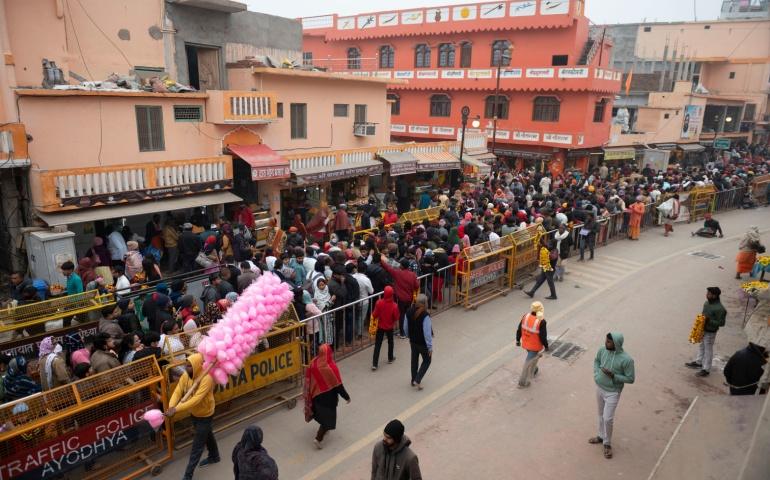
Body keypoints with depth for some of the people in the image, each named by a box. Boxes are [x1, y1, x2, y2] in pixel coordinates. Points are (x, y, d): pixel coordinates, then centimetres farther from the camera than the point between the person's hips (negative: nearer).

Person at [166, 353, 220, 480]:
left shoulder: (206, 379, -34)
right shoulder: (185, 375, -12)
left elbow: (196, 400, -39)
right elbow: (177, 392, -17)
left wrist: (176, 409, -44)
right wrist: (171, 406, -35)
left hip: (204, 415, -7)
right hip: (194, 413, 7)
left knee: (197, 446, 3)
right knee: (207, 435, 29)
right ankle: (214, 457, 52)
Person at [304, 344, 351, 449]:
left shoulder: (313, 363, -12)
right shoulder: (331, 367, -29)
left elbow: (308, 381, 1)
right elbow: (338, 385, -21)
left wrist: (311, 395, 17)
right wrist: (346, 396, -8)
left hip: (316, 395, 6)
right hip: (328, 397, -6)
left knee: (321, 413, 28)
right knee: (328, 418, 11)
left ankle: (323, 430, 48)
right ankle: (318, 438, 7)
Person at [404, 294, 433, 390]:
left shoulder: (409, 312, -10)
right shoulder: (425, 316, -29)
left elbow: (405, 327, 3)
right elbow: (427, 333, -25)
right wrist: (430, 346, -14)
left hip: (413, 341, 6)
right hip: (423, 343, -6)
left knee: (414, 360, 23)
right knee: (427, 361, 17)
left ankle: (413, 380, 35)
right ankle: (417, 380, 10)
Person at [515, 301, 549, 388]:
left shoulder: (525, 316, -16)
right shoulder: (541, 322, -31)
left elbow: (519, 330, -5)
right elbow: (543, 336, -23)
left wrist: (518, 340, 10)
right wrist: (546, 346, -5)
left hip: (525, 343, 5)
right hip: (535, 346, -5)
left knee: (533, 355, 34)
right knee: (529, 363, 11)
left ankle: (533, 371, 55)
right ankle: (522, 382, 24)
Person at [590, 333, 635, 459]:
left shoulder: (626, 359, -26)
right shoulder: (602, 350, -11)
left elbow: (631, 379, -16)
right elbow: (596, 360, 11)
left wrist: (614, 376, -26)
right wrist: (596, 373, -3)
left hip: (612, 393, -5)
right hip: (599, 388, 5)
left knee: (608, 418, 1)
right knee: (601, 415, 22)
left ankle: (607, 444, 24)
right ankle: (601, 436, 43)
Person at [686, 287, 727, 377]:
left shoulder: (719, 309, -25)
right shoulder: (707, 303, 1)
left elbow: (721, 323, -20)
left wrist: (709, 321, -28)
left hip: (710, 332, -8)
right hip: (702, 330, 8)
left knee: (708, 350, 3)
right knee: (701, 346, 23)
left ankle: (706, 369, 14)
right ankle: (698, 362, 41)